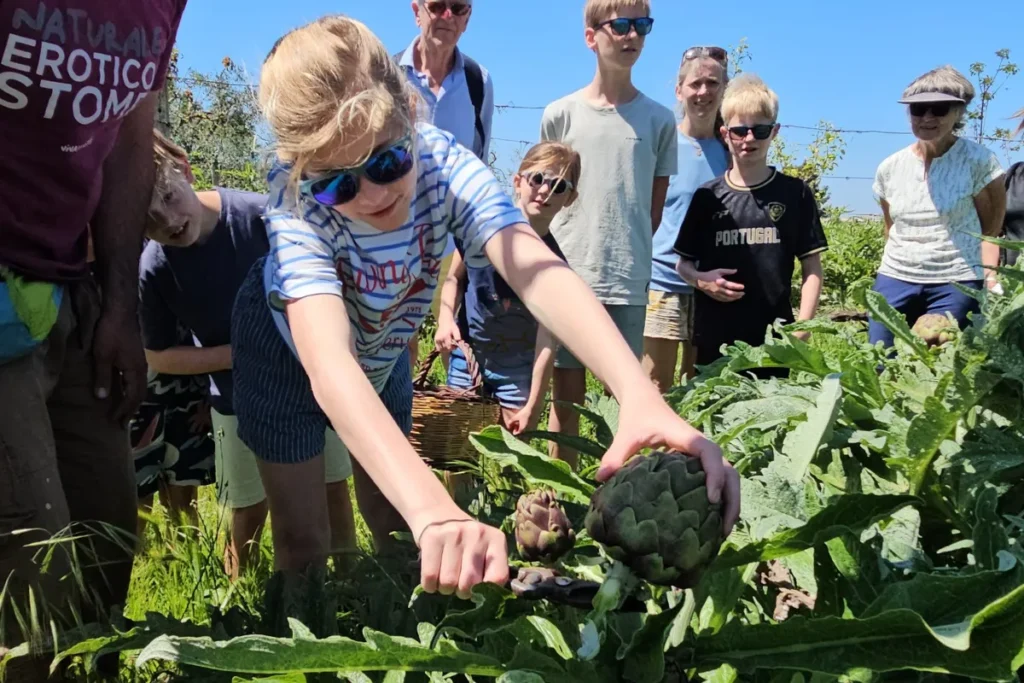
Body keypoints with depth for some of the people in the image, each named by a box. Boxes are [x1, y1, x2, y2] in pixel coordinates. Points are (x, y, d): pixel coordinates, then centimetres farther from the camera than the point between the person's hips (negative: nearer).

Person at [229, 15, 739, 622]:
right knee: (304, 544, -2)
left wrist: (641, 397, -65)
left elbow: (538, 272, -48)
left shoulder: (444, 164, -33)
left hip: (382, 352, 3)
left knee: (393, 523, 11)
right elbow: (329, 365, -54)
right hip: (289, 349, -3)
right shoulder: (297, 208, -39)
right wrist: (434, 510, -70)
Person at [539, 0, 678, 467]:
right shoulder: (560, 115, 4)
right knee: (566, 396, 6)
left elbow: (655, 206, 10)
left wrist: (625, 253, 4)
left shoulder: (658, 119, 5)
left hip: (628, 282, 0)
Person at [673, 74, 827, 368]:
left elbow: (811, 268, 4)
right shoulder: (708, 196, 6)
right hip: (714, 338, 1)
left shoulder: (795, 193, 3)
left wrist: (802, 327, -6)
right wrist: (700, 280, -10)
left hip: (775, 336, -1)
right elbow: (683, 262, 12)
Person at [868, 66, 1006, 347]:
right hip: (895, 280, 4)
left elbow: (990, 230, -3)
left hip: (956, 284, -4)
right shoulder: (889, 168, 7)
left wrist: (990, 277, -14)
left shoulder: (978, 161, -4)